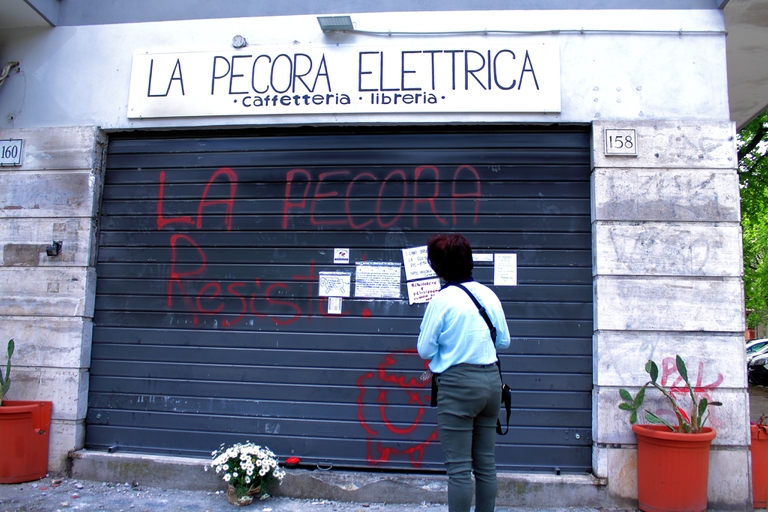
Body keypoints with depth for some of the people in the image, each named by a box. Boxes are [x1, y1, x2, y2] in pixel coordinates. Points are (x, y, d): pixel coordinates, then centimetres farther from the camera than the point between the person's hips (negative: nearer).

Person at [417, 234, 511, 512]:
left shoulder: (442, 300, -12)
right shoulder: (488, 294, 4)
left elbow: (425, 350, -7)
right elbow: (504, 341, 13)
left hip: (458, 385, -6)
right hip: (491, 380, 6)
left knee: (459, 468, 1)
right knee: (486, 464, 14)